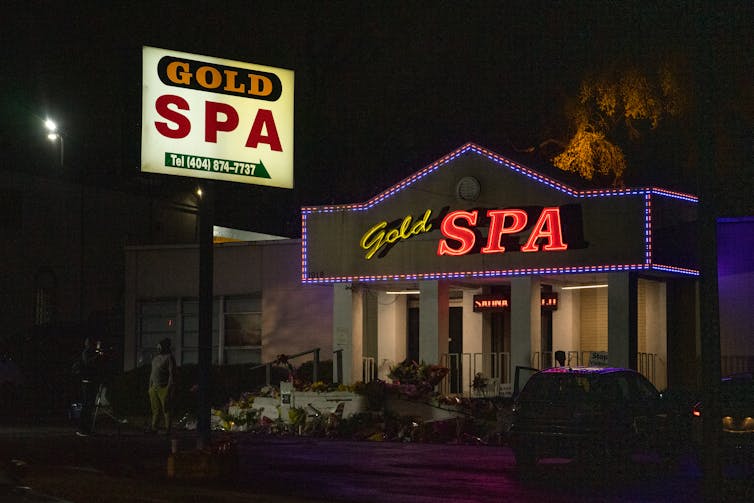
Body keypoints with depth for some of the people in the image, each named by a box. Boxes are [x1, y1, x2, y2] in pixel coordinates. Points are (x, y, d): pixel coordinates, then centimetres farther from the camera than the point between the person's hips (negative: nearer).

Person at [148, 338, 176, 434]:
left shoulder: (169, 357, -10)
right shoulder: (156, 358, 15)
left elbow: (172, 374, -14)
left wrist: (169, 389, -19)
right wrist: (150, 386, 16)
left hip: (164, 388, -7)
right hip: (154, 388, 7)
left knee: (166, 410, -4)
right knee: (155, 409, 6)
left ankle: (167, 429, -1)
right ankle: (154, 428, 6)